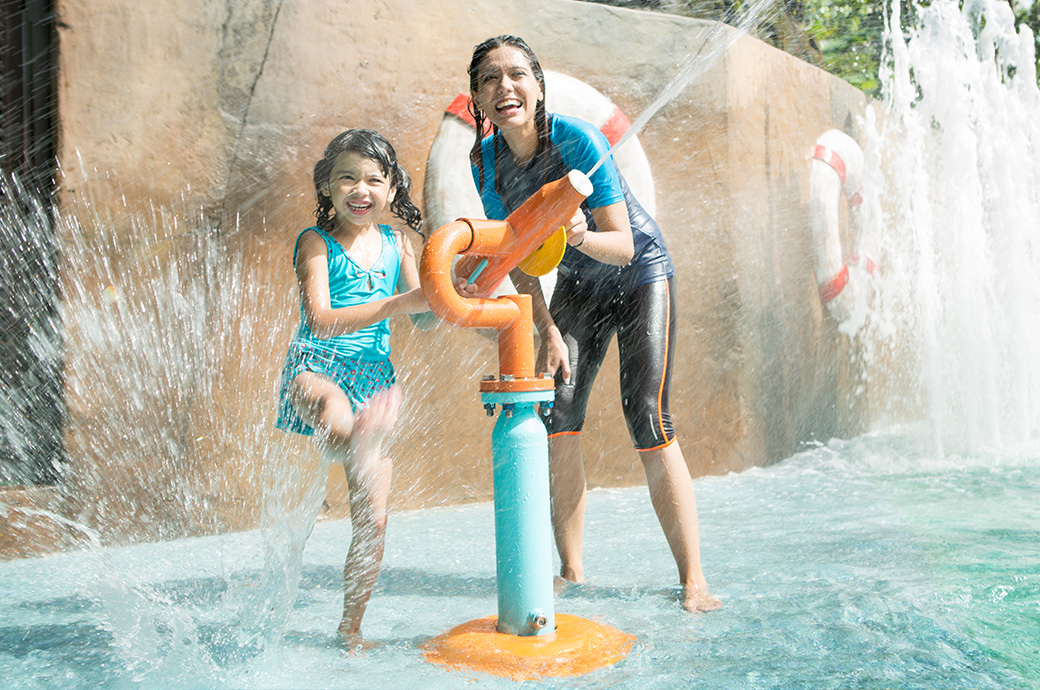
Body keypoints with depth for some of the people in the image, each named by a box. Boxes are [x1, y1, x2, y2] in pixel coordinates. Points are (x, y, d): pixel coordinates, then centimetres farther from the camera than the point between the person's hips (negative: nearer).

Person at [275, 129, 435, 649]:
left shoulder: (395, 243, 7)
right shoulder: (316, 242, -5)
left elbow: (422, 321, 9)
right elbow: (320, 321, -19)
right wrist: (395, 304, -27)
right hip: (316, 367, -1)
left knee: (373, 519, 4)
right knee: (333, 406, -42)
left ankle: (350, 627, 17)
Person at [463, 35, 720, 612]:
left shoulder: (578, 140, -26)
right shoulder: (485, 162, -11)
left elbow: (623, 246, -24)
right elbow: (518, 260, -2)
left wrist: (581, 236, -45)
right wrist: (548, 332, -9)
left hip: (639, 275, -5)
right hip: (577, 286, 5)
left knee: (648, 422, -16)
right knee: (556, 422, -7)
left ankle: (693, 582, -5)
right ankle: (572, 575, 7)